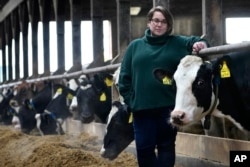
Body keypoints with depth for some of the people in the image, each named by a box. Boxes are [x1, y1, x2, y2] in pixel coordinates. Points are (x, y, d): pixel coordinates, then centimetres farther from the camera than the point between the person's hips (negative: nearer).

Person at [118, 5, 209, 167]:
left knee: (166, 146, 8)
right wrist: (129, 99, 0)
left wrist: (201, 44, -25)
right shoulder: (135, 46, 10)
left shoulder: (177, 43, 8)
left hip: (168, 106, -1)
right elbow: (125, 76, 9)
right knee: (144, 147, 4)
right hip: (141, 107, 1)